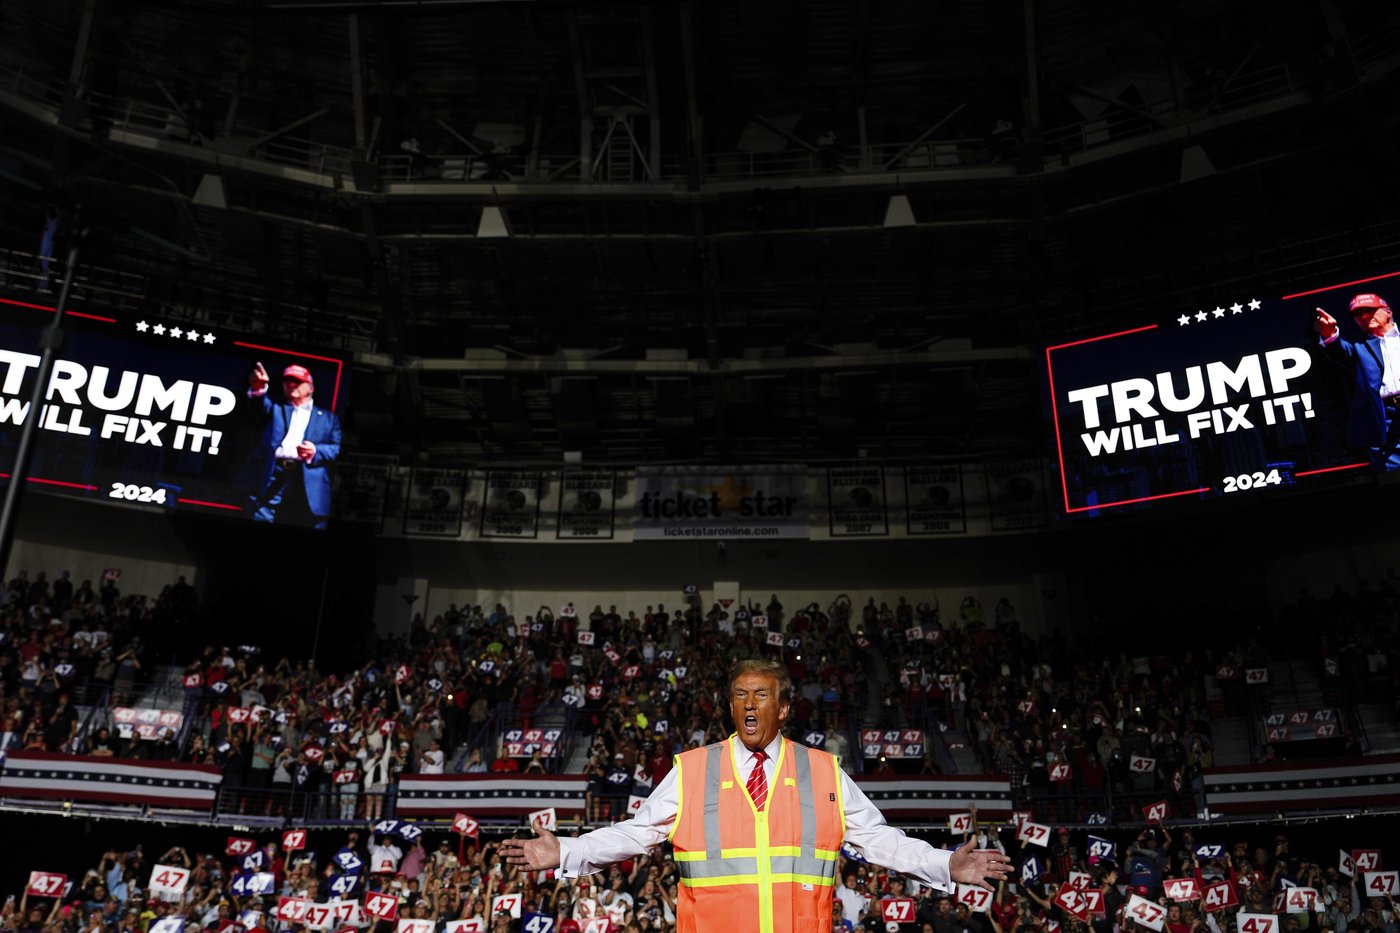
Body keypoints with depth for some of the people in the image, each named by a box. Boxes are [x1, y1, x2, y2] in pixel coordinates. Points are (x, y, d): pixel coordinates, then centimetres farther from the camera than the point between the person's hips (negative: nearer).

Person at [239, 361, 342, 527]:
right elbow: (261, 405, 1)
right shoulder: (276, 409, 25)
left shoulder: (328, 418, 23)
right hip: (271, 478, 1)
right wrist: (258, 388, -23)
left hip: (309, 486, -1)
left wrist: (315, 452, -11)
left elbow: (336, 448, 11)